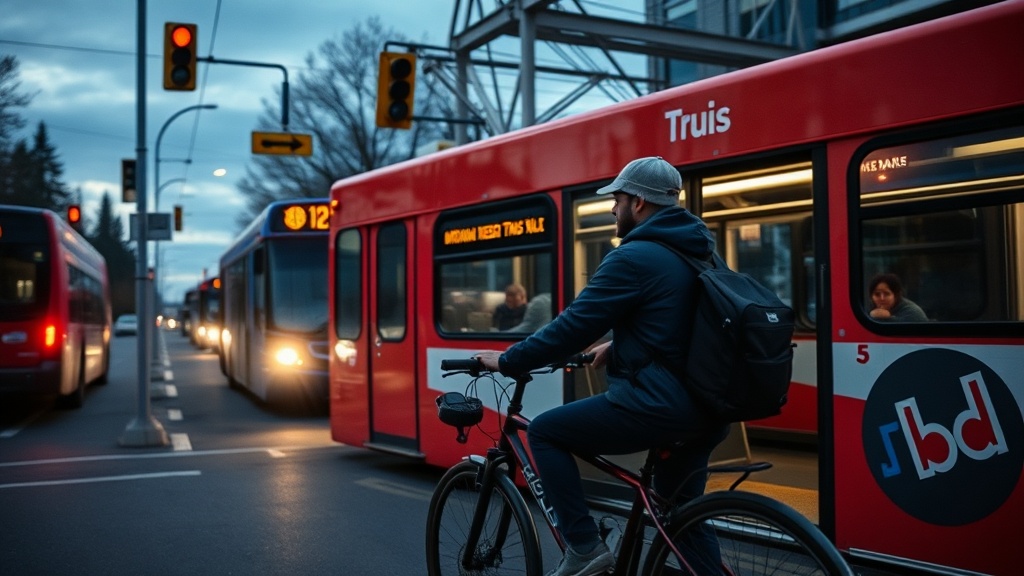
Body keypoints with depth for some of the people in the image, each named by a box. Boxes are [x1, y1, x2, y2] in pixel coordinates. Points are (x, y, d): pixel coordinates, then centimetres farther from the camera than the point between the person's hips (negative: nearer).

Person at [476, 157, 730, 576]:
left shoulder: (633, 258, -12)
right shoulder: (697, 251, 15)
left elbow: (573, 326, -12)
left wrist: (508, 361, -1)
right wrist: (618, 348, 33)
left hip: (655, 407, -9)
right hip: (706, 411, 9)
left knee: (544, 432, 7)